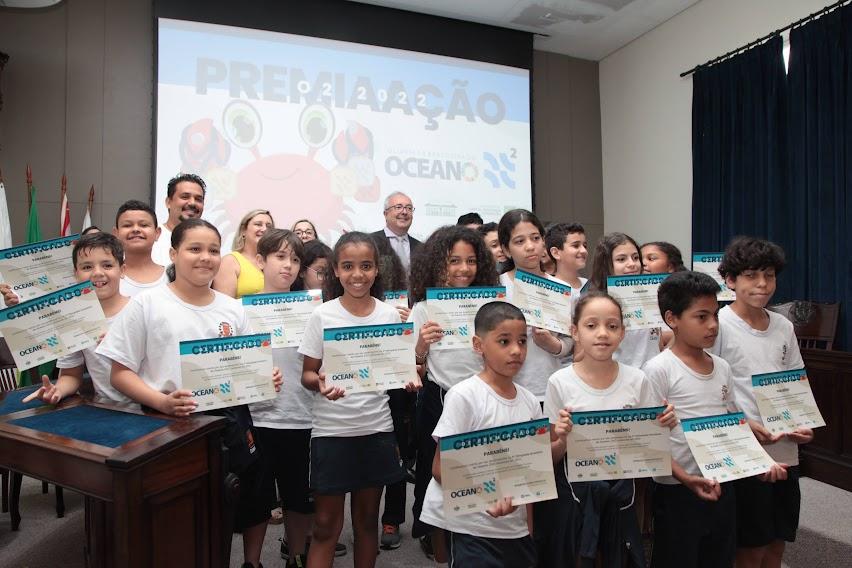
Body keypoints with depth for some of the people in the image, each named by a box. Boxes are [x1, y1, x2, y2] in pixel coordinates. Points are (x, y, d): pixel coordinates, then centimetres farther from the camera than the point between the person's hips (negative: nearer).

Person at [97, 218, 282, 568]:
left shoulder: (232, 309, 6)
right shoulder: (147, 304, -6)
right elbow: (120, 373, -6)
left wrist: (265, 379, -9)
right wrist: (161, 402, -22)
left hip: (231, 422, 4)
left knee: (255, 502, 15)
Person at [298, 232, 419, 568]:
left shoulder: (389, 315, -1)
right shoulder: (322, 316, -6)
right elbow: (307, 374, -3)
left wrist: (408, 379, -14)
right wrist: (319, 383, -25)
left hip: (376, 429, 2)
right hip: (331, 430, -2)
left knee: (367, 519, 16)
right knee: (326, 524, 6)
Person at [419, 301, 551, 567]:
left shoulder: (530, 401, 2)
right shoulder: (464, 396, -15)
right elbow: (440, 467, -14)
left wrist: (529, 529, 8)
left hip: (516, 530, 6)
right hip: (471, 530, -5)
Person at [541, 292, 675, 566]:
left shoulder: (636, 380, -4)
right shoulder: (560, 382, -11)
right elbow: (550, 456, -5)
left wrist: (663, 427, -12)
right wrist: (563, 439, -25)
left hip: (620, 492, 2)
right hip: (574, 492, -2)